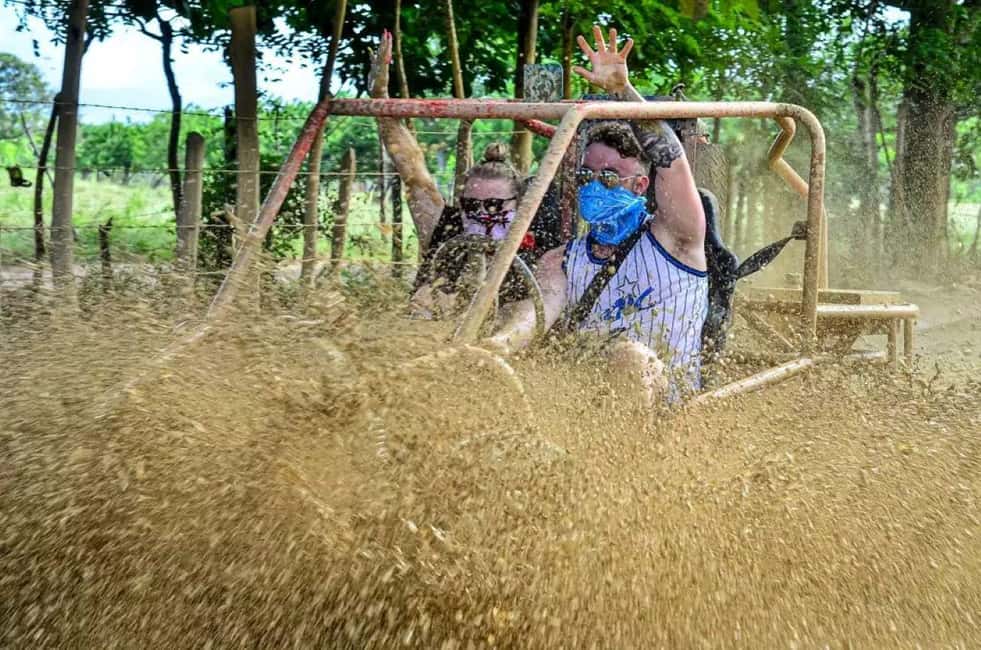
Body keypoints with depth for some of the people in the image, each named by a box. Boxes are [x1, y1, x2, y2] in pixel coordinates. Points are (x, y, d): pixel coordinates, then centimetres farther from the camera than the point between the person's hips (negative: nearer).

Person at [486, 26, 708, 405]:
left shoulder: (671, 239, 5)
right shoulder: (560, 263, 13)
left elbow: (669, 157, -11)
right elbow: (536, 310, -9)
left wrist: (621, 89, -23)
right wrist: (501, 342, -32)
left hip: (667, 406, -3)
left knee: (629, 355, -37)